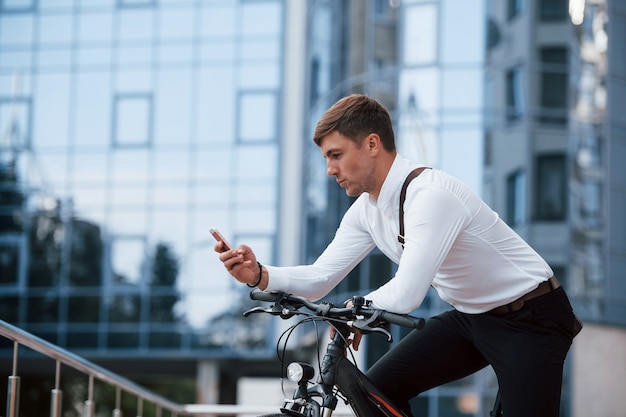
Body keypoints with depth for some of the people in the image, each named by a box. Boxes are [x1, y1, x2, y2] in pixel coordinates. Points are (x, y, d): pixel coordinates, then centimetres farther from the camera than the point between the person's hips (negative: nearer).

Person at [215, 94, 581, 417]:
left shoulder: (430, 195, -28)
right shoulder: (366, 210, 0)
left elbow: (405, 295, -34)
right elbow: (320, 278, 0)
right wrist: (260, 275, -17)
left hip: (529, 316, -8)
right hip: (469, 316, 8)